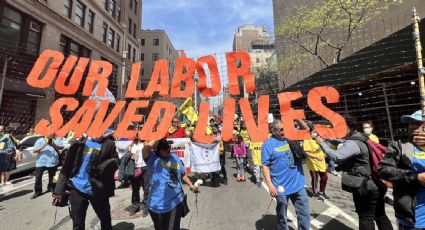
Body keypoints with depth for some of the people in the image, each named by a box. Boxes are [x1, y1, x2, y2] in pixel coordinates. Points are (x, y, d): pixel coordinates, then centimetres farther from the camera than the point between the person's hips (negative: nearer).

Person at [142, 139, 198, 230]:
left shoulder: (175, 157, 4)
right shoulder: (152, 159, -13)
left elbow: (182, 174, 16)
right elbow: (146, 148, -35)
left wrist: (190, 185, 13)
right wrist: (158, 139, -23)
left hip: (176, 202, 3)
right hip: (158, 205, -3)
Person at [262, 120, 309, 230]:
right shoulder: (268, 144, -11)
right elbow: (265, 166, -13)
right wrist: (270, 185, -19)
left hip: (298, 185, 4)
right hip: (281, 188, -4)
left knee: (304, 214, 17)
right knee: (282, 216, 16)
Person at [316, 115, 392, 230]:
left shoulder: (352, 143, -23)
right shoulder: (359, 138, 9)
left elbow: (337, 157, -34)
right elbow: (343, 147, 12)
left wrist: (322, 143, -27)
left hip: (365, 187, -10)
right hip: (376, 184, 10)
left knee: (365, 218, 5)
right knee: (380, 216, 22)